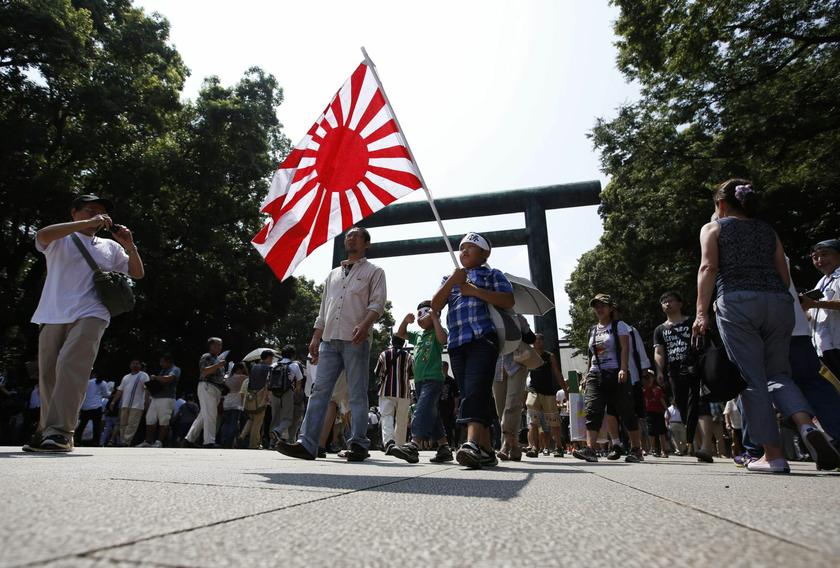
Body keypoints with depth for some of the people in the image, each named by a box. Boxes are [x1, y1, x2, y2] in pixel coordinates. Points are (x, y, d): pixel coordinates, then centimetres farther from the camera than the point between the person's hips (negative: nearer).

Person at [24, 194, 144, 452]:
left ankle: (60, 432, -25)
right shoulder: (60, 240, 15)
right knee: (48, 374, 5)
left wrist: (130, 246, 5)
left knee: (70, 364, -21)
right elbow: (42, 235, -10)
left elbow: (137, 273, 21)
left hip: (90, 314, -1)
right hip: (54, 315, 1)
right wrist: (87, 223, -14)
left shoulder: (109, 246, 22)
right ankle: (47, 431, 18)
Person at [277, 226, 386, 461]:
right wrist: (315, 338, 14)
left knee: (357, 394, -2)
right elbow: (323, 310, 24)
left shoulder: (374, 272, 11)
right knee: (319, 390, -1)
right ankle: (307, 444, -2)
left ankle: (358, 444, 3)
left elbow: (377, 303, -4)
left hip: (356, 340, -5)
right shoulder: (333, 274, 26)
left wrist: (365, 324, -22)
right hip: (329, 340, 5)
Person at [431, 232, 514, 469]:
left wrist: (474, 291, -7)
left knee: (476, 390, -21)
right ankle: (486, 450, 9)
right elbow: (435, 305, 12)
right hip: (457, 343, 5)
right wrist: (452, 281, -2)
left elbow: (508, 301, -1)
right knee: (469, 394, 3)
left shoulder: (492, 274, 15)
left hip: (483, 338, -5)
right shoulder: (450, 278, 27)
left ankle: (472, 443, -33)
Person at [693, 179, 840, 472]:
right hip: (779, 302, 5)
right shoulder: (768, 230, 24)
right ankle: (808, 425, -13)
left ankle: (773, 454, -1)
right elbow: (785, 276, 18)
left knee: (752, 380, -1)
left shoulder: (713, 228, 11)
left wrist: (701, 312, -11)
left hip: (738, 302, -4)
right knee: (778, 373, 14)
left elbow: (708, 267, -5)